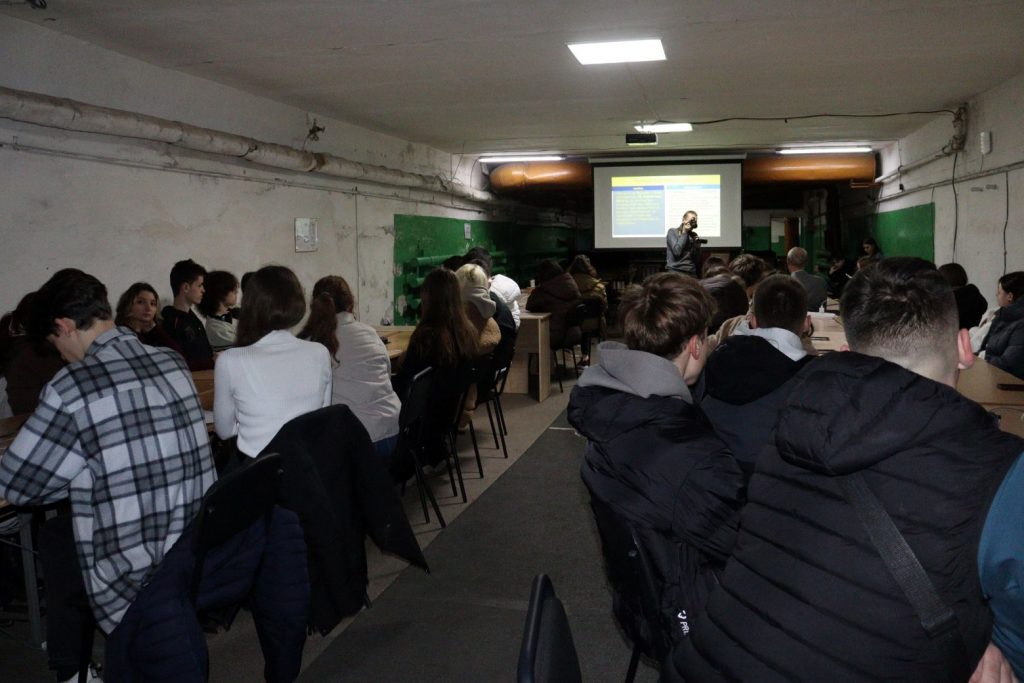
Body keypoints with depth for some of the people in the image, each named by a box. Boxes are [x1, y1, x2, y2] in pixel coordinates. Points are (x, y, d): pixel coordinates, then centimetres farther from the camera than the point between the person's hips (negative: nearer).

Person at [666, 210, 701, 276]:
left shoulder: (693, 235, 13)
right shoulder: (672, 232, 2)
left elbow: (697, 260, 12)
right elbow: (677, 251, -13)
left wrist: (697, 245, -4)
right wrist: (684, 233, -6)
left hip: (691, 273, 4)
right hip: (675, 271, -4)